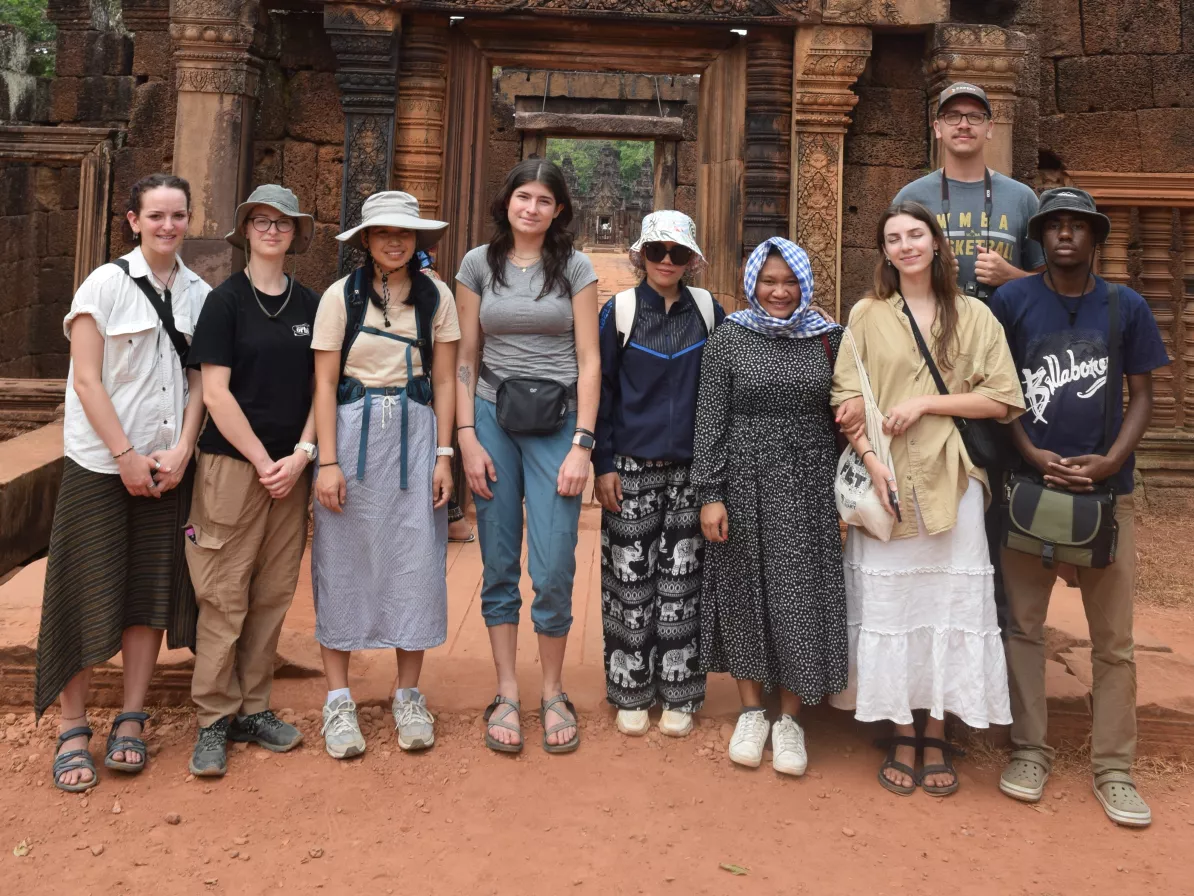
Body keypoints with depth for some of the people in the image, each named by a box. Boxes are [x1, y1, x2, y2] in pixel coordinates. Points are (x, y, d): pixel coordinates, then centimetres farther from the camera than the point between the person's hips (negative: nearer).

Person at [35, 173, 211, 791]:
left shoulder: (199, 294, 8)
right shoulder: (106, 283, -3)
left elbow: (200, 381, 7)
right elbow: (86, 380, -7)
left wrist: (181, 450, -6)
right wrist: (125, 454, -13)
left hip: (167, 467, 4)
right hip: (99, 463, -3)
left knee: (151, 593, 6)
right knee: (87, 596, 1)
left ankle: (130, 723, 18)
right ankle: (73, 730, 13)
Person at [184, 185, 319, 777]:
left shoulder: (309, 305, 10)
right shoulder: (225, 301, -1)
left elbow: (323, 387, 9)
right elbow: (215, 393, -7)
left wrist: (301, 454, -4)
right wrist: (263, 461, -10)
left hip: (292, 468, 4)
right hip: (232, 463, -4)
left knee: (273, 594, 8)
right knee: (225, 596, -2)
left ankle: (252, 708, 20)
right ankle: (214, 720, 10)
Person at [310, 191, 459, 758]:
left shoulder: (437, 298, 6)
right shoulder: (340, 296, 1)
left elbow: (443, 382, 6)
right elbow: (324, 383, -2)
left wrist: (444, 455, -1)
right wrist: (328, 462, -9)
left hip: (416, 435, 2)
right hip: (352, 433, -1)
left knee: (417, 562, 3)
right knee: (343, 564, 3)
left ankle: (408, 696, 17)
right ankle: (338, 701, 13)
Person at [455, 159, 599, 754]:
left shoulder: (575, 268, 4)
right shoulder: (479, 264, 8)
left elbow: (589, 360, 0)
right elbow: (466, 358, 7)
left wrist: (581, 445, -7)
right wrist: (467, 438, -1)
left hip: (556, 423, -1)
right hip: (493, 420, 1)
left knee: (553, 570, -4)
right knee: (499, 567, 6)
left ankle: (553, 694, 15)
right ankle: (506, 695, 18)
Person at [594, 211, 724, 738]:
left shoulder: (707, 310, 6)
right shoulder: (619, 311, 0)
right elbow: (601, 390, 0)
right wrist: (603, 464, -4)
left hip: (690, 468, 2)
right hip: (632, 467, -1)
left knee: (682, 582, 6)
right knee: (630, 581, 3)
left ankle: (679, 696, 18)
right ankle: (631, 695, 17)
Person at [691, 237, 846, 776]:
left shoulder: (827, 339, 5)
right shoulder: (728, 339, 1)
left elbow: (841, 416, 7)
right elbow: (710, 421, -3)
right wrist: (711, 494, -9)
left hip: (808, 486, 1)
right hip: (746, 484, -1)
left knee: (801, 594, 2)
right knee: (745, 591, 7)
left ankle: (790, 719, 16)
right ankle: (751, 712, 22)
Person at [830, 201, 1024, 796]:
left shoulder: (973, 316, 6)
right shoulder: (867, 315, 6)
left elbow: (1002, 401, 1)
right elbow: (846, 400, 2)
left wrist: (926, 401, -9)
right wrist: (872, 461, -11)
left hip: (951, 480, 0)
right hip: (885, 481, 0)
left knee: (950, 604, 1)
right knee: (888, 605, 3)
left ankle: (936, 735, 15)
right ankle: (902, 736, 15)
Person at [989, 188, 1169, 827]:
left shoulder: (1126, 307, 6)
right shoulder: (1010, 302, 2)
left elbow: (1141, 395, 6)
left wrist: (1110, 462, -10)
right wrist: (1033, 456, -10)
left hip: (1107, 491, 1)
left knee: (1114, 639, 5)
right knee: (1023, 624, 5)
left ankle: (1113, 767, 17)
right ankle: (1029, 749, 19)